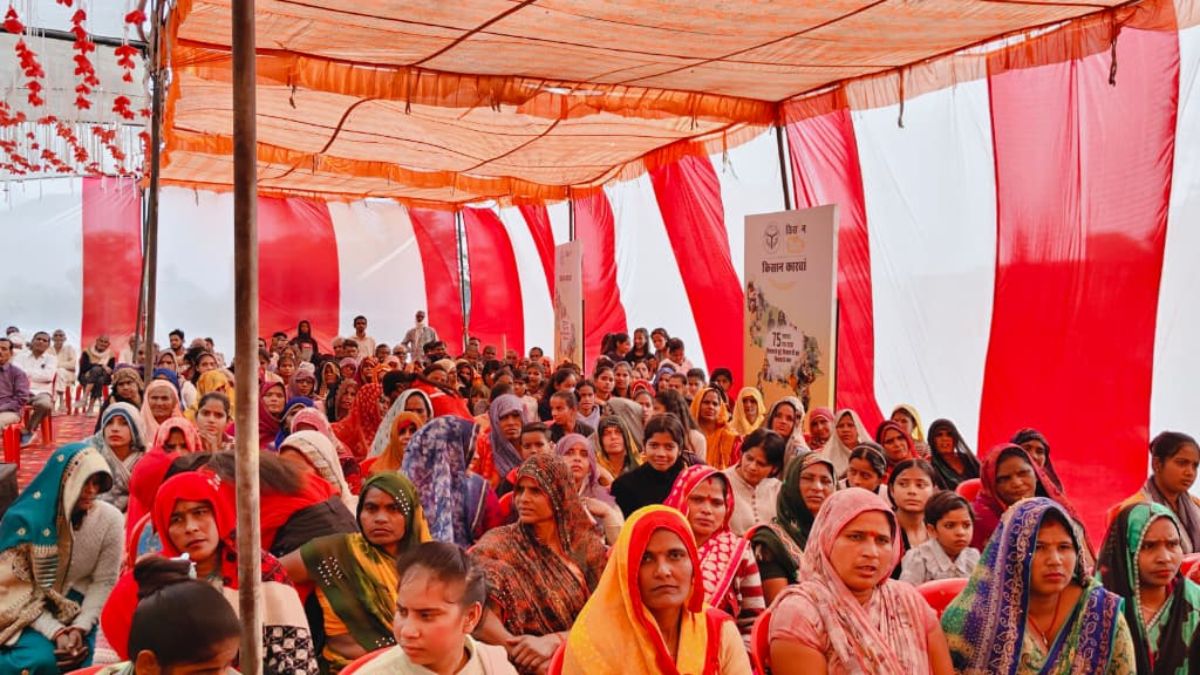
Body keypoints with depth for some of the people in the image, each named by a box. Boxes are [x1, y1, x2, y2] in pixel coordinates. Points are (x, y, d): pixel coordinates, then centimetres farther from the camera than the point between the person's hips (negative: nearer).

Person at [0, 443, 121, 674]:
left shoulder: (109, 518, -14)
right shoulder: (25, 519, -19)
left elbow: (104, 581, -8)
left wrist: (79, 627, -21)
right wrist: (56, 632, -25)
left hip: (75, 609, 2)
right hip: (26, 611, -2)